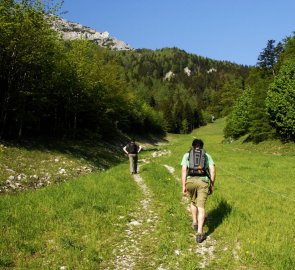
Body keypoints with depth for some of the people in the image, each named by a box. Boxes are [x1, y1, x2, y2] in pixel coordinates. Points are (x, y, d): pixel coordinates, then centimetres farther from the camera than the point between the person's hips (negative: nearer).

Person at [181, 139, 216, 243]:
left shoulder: (187, 155, 15)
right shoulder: (207, 155, 18)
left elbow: (184, 170, 3)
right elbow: (213, 170, 8)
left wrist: (183, 186, 4)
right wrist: (212, 185, 15)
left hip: (190, 181, 1)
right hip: (203, 182, -1)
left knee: (193, 201, 28)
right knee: (201, 207, 1)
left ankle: (195, 222, 37)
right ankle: (199, 233, -7)